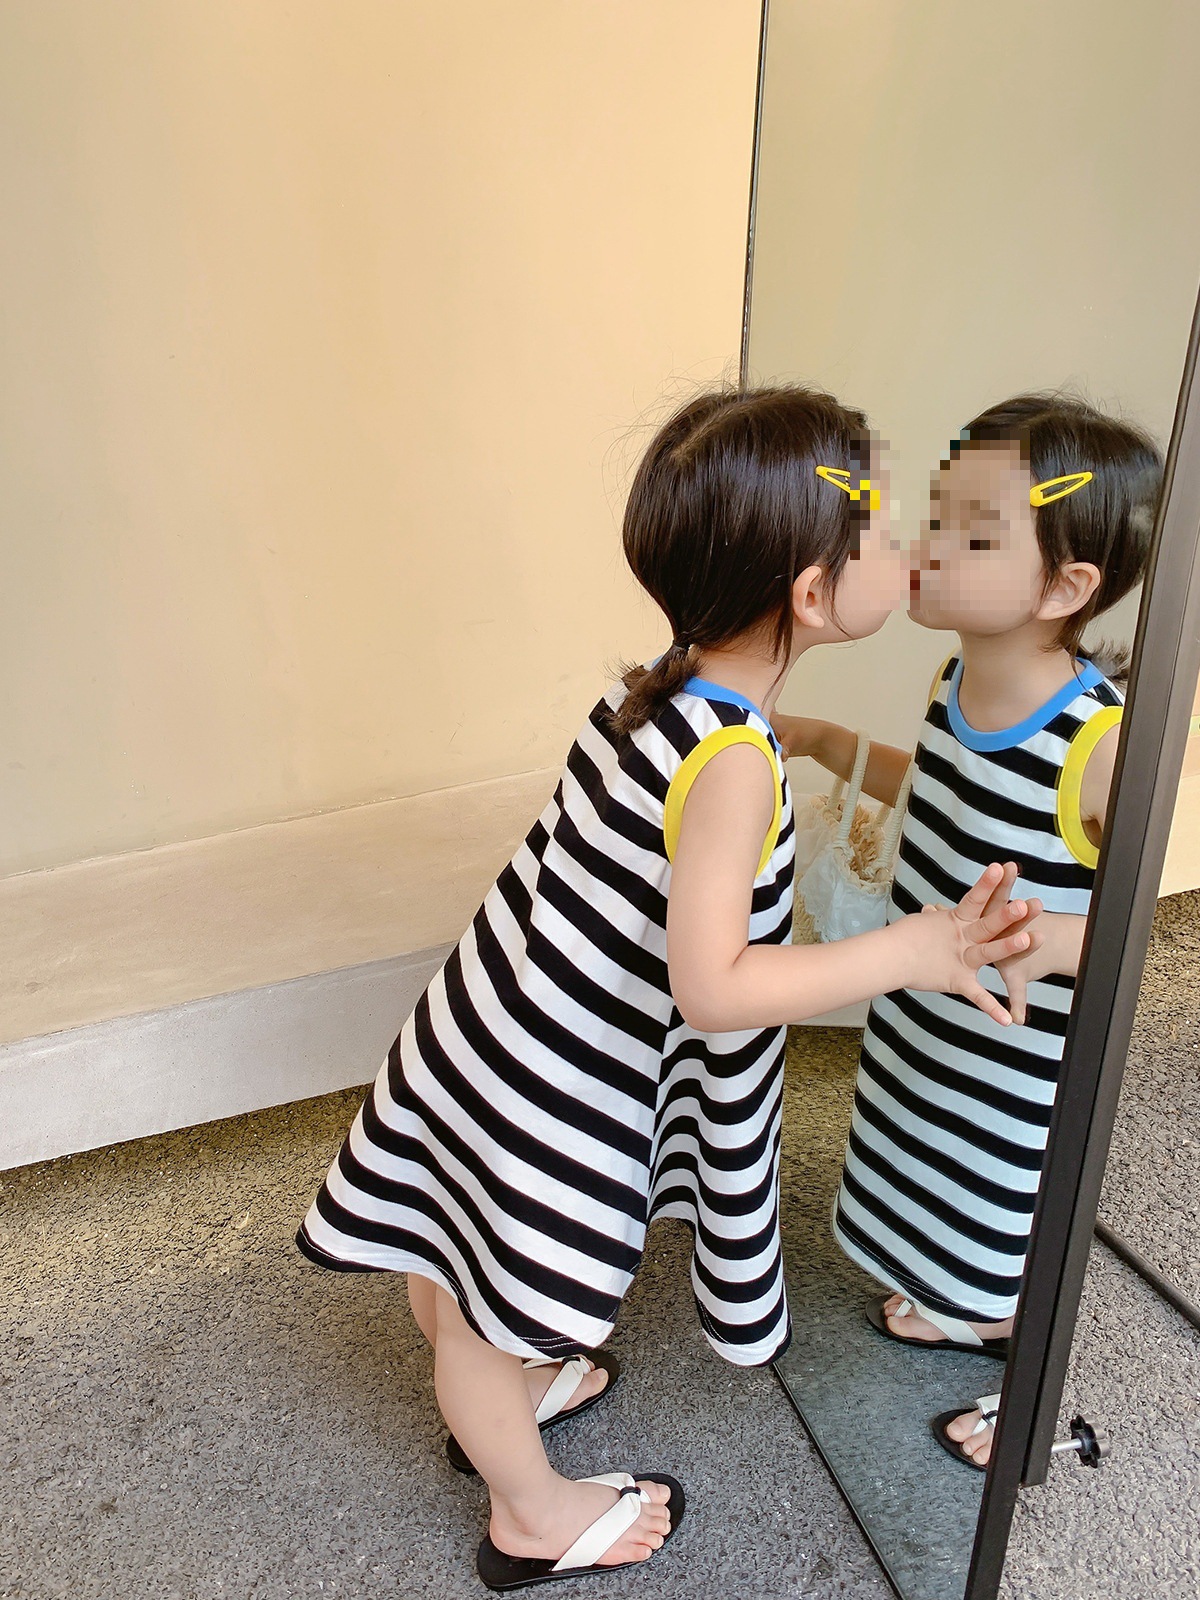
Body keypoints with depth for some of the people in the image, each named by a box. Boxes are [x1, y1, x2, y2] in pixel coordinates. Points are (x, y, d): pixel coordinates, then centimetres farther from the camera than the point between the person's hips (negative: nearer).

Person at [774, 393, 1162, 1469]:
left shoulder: (1104, 742, -32)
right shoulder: (958, 684, -8)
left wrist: (1071, 935, -41)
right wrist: (828, 744, 6)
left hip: (1023, 1054, -7)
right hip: (922, 1021, 7)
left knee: (1016, 1222, 18)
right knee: (932, 1181, 29)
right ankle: (963, 1309, 60)